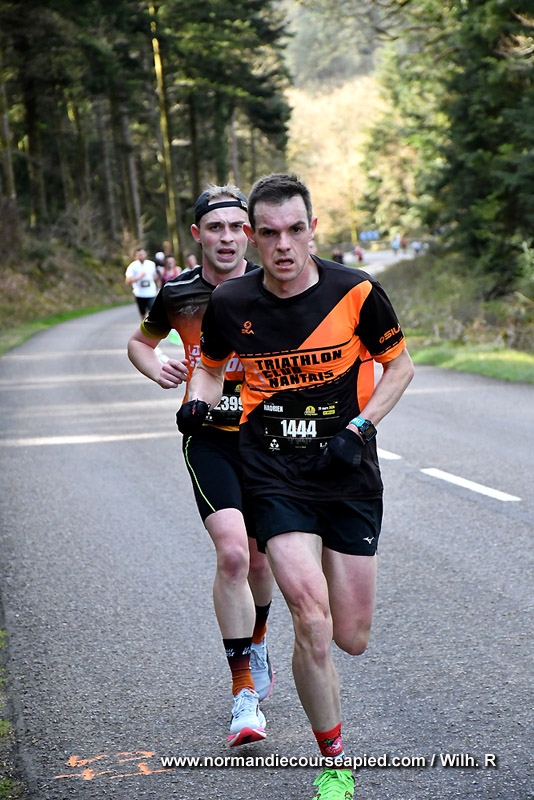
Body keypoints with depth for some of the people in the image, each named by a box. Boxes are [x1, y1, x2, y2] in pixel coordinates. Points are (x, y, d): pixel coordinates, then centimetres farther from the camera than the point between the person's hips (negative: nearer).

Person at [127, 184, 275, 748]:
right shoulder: (178, 293, -3)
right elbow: (139, 342, 15)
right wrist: (157, 369, -6)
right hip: (209, 440, -1)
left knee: (260, 560, 13)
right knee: (232, 553, -20)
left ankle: (256, 641, 46)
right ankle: (245, 691, -11)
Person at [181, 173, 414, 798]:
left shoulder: (356, 293, -9)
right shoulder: (230, 303, -5)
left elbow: (399, 364, 5)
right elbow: (212, 365, 15)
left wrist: (360, 427, -9)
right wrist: (199, 401, -7)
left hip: (349, 477, 1)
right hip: (275, 479, -1)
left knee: (352, 640, 6)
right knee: (313, 623, -18)